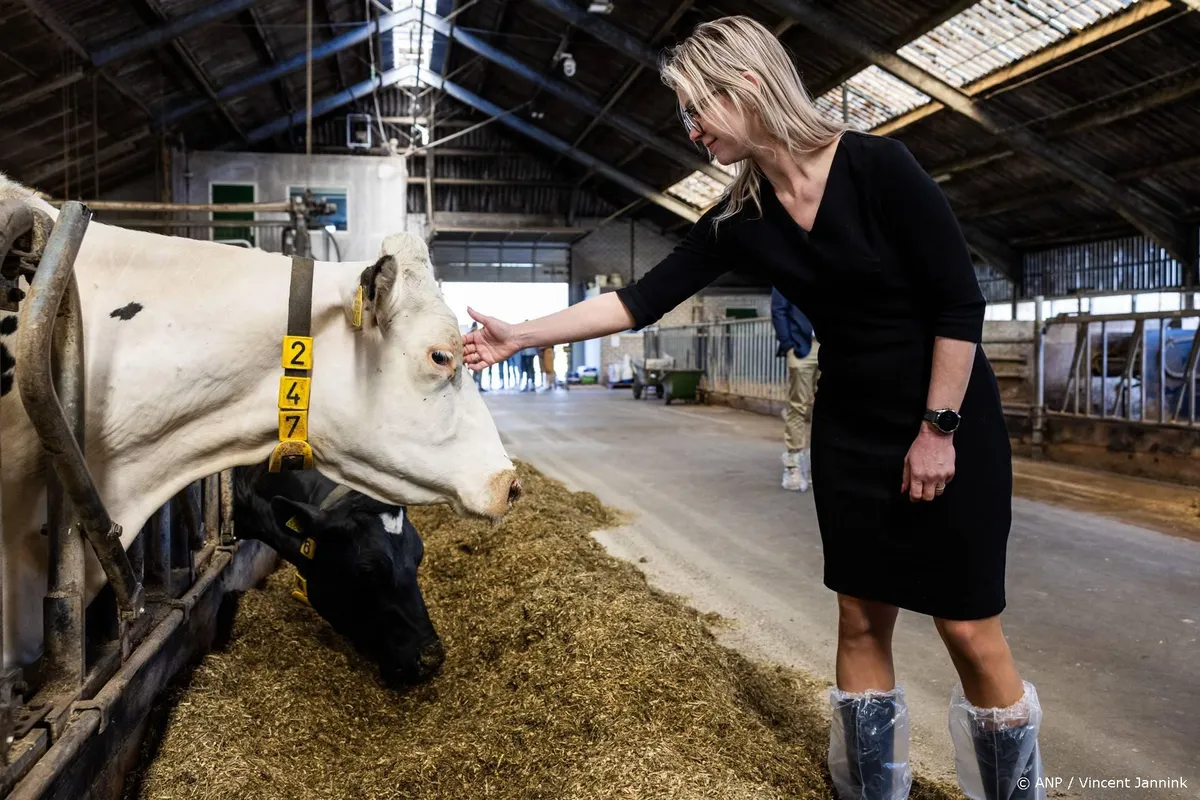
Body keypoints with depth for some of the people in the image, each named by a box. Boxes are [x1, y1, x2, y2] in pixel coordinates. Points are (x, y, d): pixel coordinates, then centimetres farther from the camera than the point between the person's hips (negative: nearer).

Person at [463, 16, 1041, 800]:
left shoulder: (877, 165, -18)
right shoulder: (740, 220, -4)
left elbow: (961, 302, -16)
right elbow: (641, 300, -4)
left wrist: (938, 429, -15)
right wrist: (520, 336, -7)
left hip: (950, 420, -4)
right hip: (850, 428, 5)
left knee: (969, 628, 2)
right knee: (861, 619, 10)